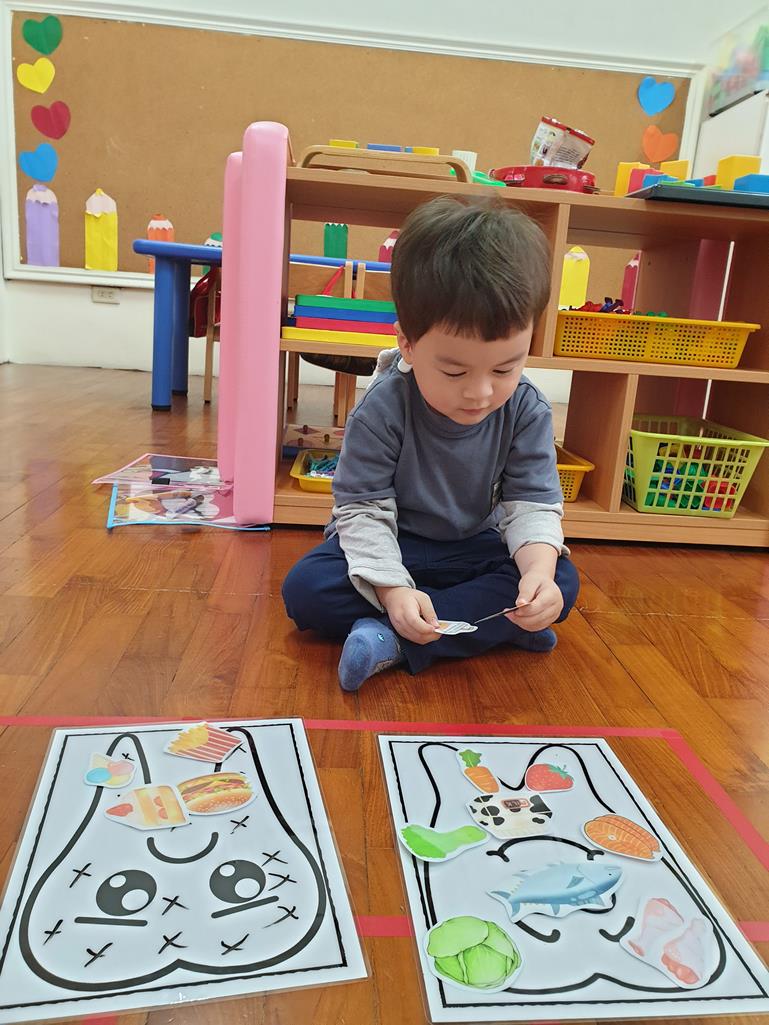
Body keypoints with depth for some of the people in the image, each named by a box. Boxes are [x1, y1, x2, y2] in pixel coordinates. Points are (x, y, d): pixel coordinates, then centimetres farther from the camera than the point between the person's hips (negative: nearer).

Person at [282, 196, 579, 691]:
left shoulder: (527, 411, -16)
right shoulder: (382, 410, -25)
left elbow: (533, 503, -15)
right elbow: (363, 510, -21)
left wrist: (539, 569, -36)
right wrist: (392, 589, -36)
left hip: (476, 549, 2)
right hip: (391, 545, -1)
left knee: (562, 582, -22)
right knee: (304, 589, -26)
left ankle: (396, 642, -28)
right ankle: (494, 626, -23)